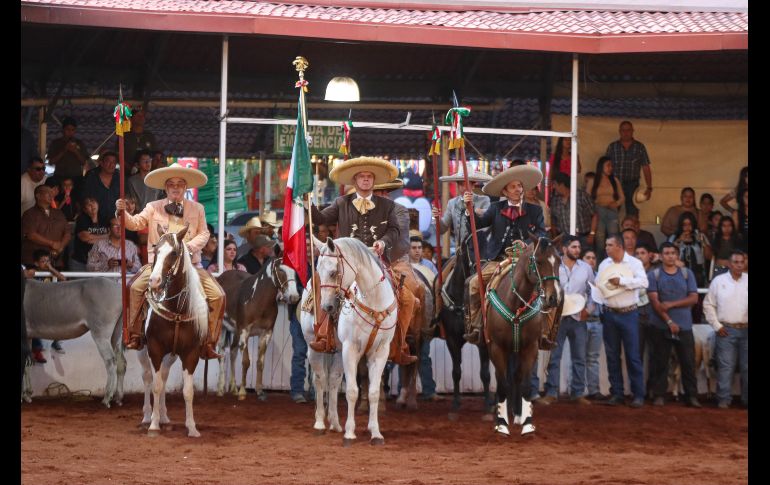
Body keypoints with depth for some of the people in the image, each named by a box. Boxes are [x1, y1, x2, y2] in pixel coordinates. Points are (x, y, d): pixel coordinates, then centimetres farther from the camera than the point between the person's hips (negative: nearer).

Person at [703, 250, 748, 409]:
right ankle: (724, 399, 2)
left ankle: (747, 398, 11)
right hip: (726, 330, -1)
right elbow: (708, 305, 5)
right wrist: (717, 325, -1)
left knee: (746, 366, 5)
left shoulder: (747, 280, 5)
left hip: (746, 330, 1)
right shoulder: (719, 281, 2)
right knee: (725, 366, -2)